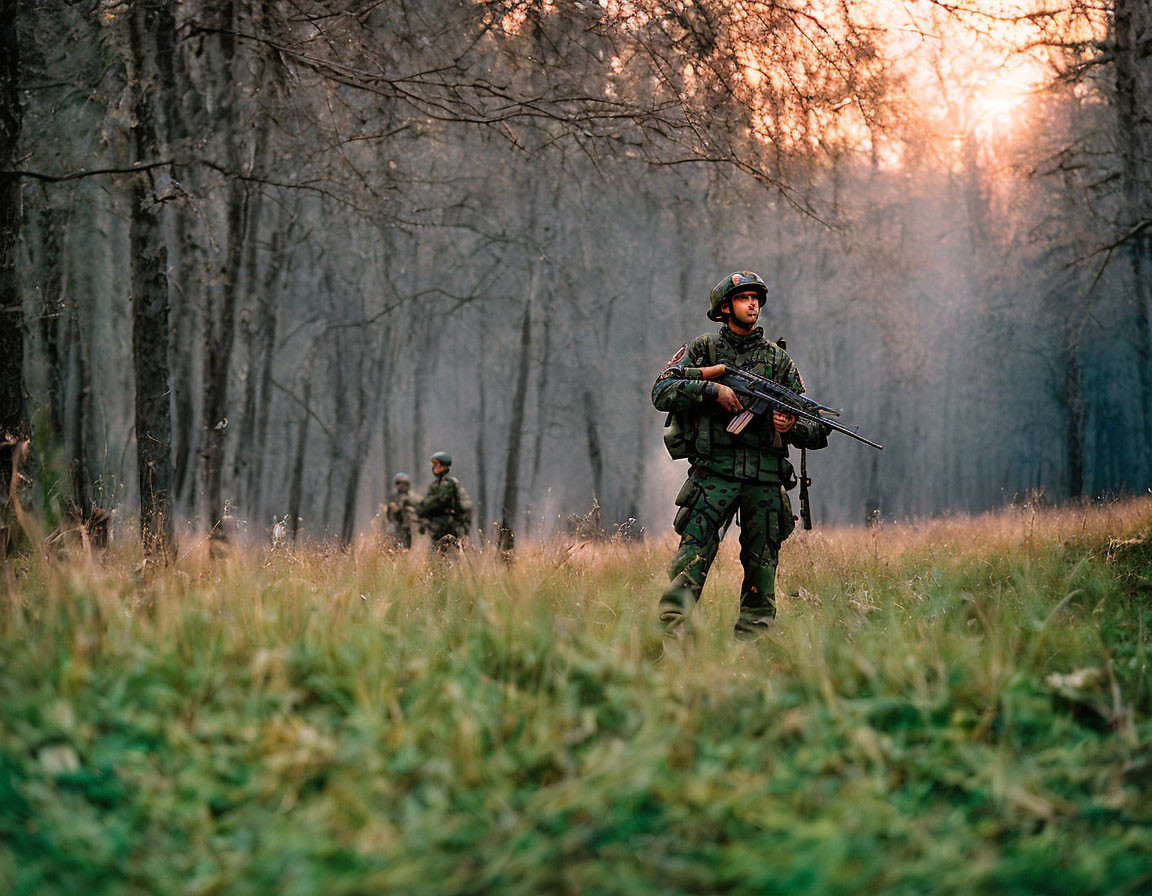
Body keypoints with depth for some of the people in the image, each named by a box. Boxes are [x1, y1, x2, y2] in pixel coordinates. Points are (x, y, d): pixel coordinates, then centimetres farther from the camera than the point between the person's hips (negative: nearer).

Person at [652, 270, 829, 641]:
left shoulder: (779, 359, 16)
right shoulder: (703, 349, 10)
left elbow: (815, 430, 15)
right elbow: (662, 391, -3)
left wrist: (793, 427, -8)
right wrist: (713, 390, -13)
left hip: (765, 479, 3)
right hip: (714, 471, -3)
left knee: (762, 568, 2)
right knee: (692, 555, -17)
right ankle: (671, 635, -22)